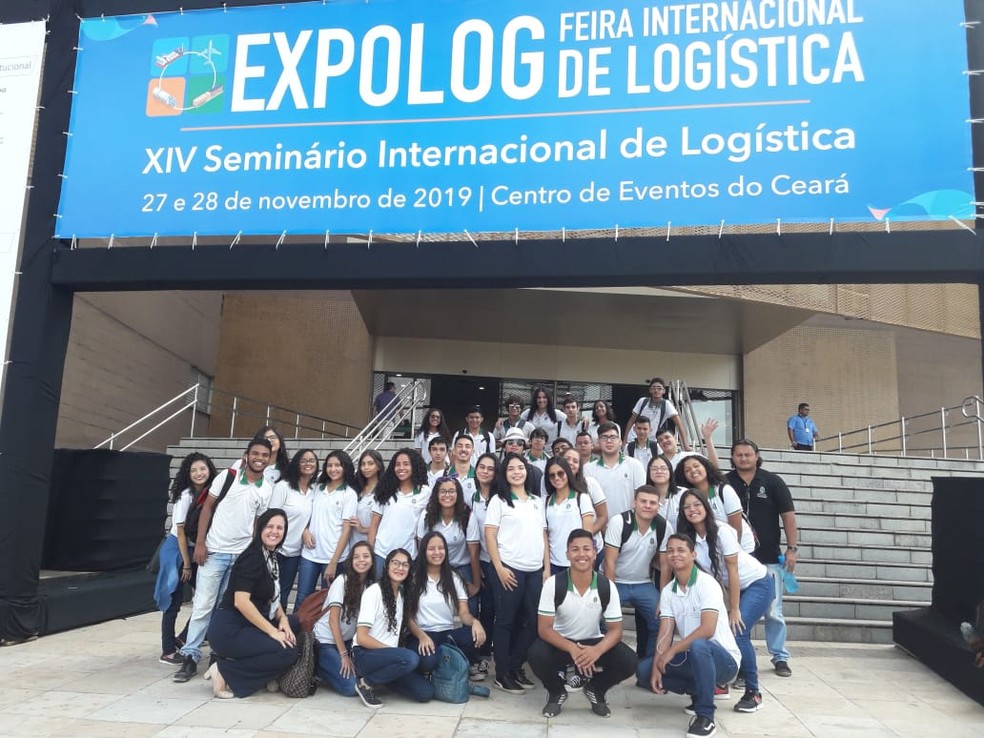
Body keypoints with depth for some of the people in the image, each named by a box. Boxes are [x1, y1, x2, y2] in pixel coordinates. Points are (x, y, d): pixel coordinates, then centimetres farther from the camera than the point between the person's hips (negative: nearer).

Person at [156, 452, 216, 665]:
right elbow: (181, 531, -17)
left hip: (196, 549, 7)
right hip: (177, 549, -7)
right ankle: (167, 652, 7)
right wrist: (186, 564, -14)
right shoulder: (185, 496, -19)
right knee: (174, 601, -2)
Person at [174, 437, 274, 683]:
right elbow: (207, 508, -1)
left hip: (242, 555, 2)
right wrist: (200, 543, -6)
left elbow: (259, 522, 8)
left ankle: (219, 651, 21)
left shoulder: (268, 489, 1)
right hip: (214, 551, -2)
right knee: (203, 605, 0)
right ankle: (190, 656, 7)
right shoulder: (227, 476, -4)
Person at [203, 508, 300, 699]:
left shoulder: (272, 557, 12)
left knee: (296, 624, -1)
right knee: (288, 652, -18)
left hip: (249, 625, 9)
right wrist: (272, 631, -20)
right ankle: (224, 671, -8)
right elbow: (241, 601, -23)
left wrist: (283, 620, -2)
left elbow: (272, 597, 17)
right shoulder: (252, 557, -15)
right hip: (229, 630, -9)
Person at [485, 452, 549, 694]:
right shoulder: (499, 500, 1)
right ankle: (502, 674, 11)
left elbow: (543, 535, 15)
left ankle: (516, 667, 21)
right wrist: (499, 568, -13)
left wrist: (547, 567, 8)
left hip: (535, 570, 5)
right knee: (506, 621, 2)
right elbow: (490, 535, -5)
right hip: (509, 568, -5)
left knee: (530, 621, 7)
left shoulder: (537, 501, 15)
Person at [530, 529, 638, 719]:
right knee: (537, 655, -33)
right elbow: (544, 629, -18)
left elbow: (615, 630, -11)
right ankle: (556, 692, 3)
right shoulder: (553, 584, -18)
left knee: (628, 660, -24)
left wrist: (597, 650, -34)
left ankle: (596, 690, 9)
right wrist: (572, 649, -36)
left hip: (593, 644, 2)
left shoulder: (607, 587, -13)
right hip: (560, 643, -1)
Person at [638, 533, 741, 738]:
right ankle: (700, 692, 9)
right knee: (644, 670, -6)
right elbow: (665, 632, -4)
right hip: (692, 657, 7)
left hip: (723, 658, -7)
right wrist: (657, 666, -18)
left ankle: (705, 716, -23)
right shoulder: (667, 591, 3)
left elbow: (707, 630, -26)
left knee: (698, 646, -39)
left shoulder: (706, 583, -17)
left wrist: (672, 651, -22)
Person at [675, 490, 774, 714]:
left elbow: (733, 572, -20)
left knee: (738, 632, -18)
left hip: (758, 583, -6)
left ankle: (753, 693, -5)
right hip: (729, 588, 6)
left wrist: (734, 610, -16)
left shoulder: (722, 531, -24)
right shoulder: (690, 538, -8)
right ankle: (720, 681, 13)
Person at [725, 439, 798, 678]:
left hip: (768, 558, -1)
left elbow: (788, 516, -1)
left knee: (773, 611, 5)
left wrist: (792, 548, -5)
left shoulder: (773, 481, -2)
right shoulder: (726, 483, -1)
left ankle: (780, 657, 19)